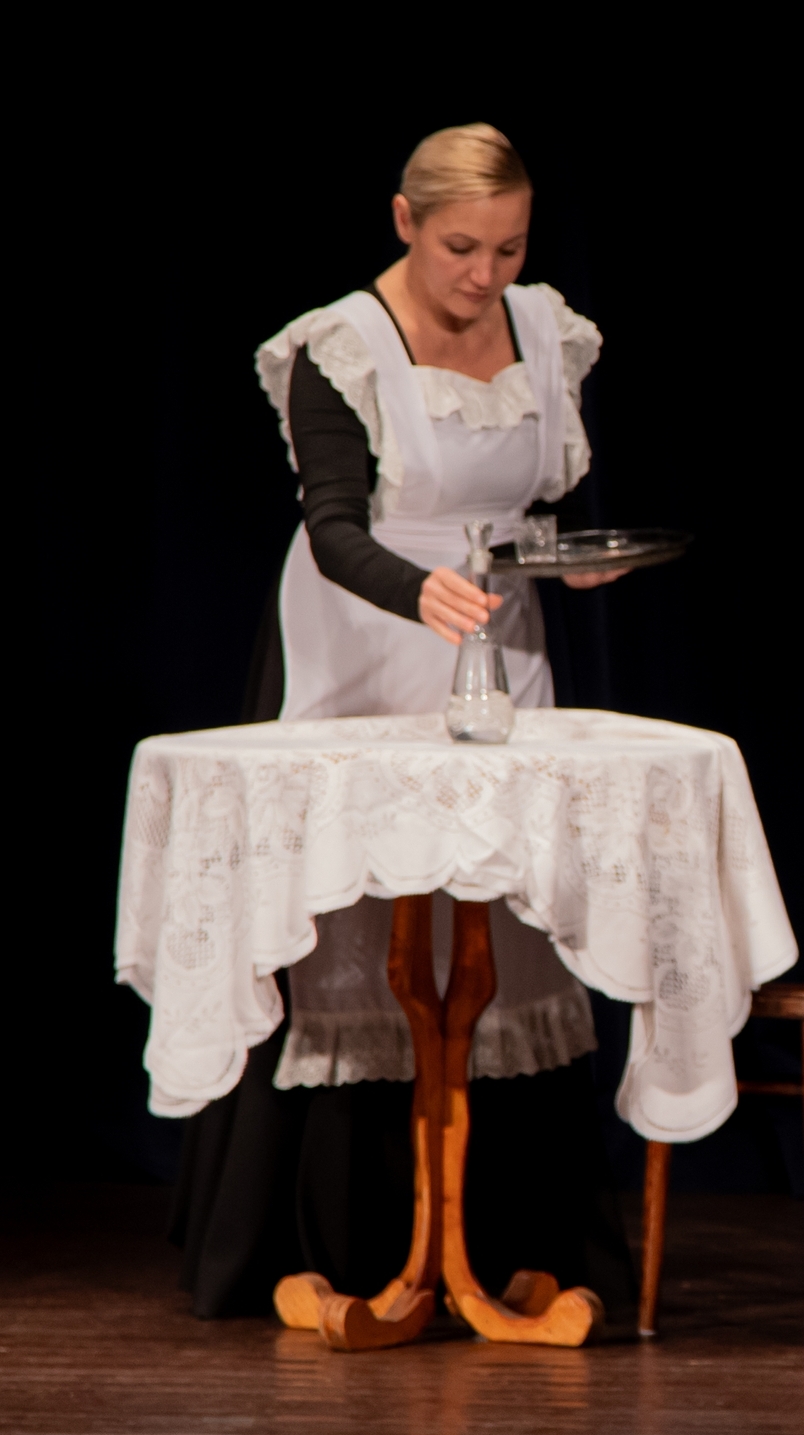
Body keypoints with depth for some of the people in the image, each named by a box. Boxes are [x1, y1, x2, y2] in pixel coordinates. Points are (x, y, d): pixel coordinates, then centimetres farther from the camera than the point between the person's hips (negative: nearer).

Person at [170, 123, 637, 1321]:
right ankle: (320, 1253, 1)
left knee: (511, 941, -1)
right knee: (345, 941, -6)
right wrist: (421, 590, -38)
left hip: (497, 663, 5)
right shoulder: (341, 349, -10)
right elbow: (334, 530, -19)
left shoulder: (546, 332, 7)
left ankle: (511, 1244, 5)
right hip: (362, 674, -5)